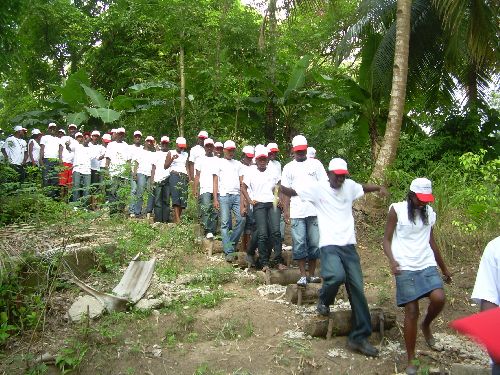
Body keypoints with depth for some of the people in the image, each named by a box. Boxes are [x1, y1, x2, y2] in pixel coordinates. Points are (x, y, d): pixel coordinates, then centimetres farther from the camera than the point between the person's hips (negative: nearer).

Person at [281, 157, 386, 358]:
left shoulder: (349, 186, 8)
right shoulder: (317, 187, -5)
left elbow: (363, 187, 29)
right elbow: (292, 191, -9)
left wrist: (379, 188, 12)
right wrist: (280, 188, -29)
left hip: (349, 245, 5)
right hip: (329, 245, -5)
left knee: (357, 290, 4)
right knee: (337, 276, -33)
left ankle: (359, 337, 17)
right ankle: (324, 300, 4)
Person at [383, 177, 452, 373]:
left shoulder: (429, 212, 12)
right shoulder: (397, 210, -2)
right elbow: (387, 239, -2)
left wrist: (444, 268, 26)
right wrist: (392, 261, -19)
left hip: (427, 264, 4)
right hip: (405, 268, -4)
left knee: (439, 298, -21)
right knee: (411, 311, -4)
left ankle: (426, 325, 13)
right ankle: (411, 361, 10)